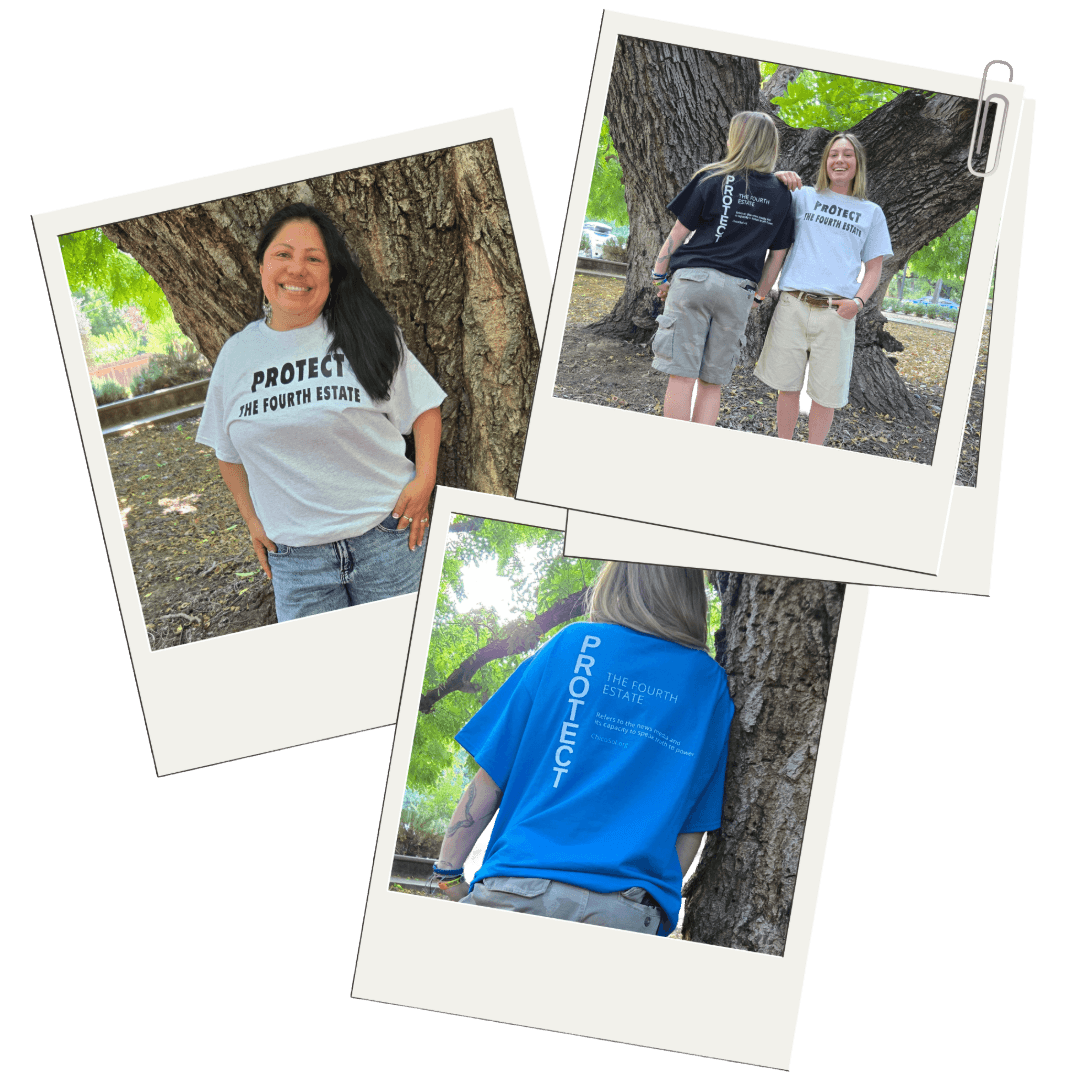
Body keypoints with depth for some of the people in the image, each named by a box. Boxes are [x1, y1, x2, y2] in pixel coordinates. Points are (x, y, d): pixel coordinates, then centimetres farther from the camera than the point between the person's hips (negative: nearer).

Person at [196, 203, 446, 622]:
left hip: (386, 537, -2)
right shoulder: (236, 353, 6)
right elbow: (228, 449, 17)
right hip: (294, 555, 2)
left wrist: (424, 481, -8)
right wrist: (252, 519, 12)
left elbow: (424, 407, 3)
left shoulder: (366, 335, -3)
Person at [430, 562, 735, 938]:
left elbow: (489, 779, 5)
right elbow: (693, 827, 12)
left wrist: (448, 875, 13)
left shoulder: (572, 644, 6)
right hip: (629, 911, 2)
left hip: (523, 888, -2)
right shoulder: (713, 686, 11)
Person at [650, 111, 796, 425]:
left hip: (694, 279, -3)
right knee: (712, 382, 8)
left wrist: (660, 273, 9)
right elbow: (777, 255, 12)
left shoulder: (712, 178, 0)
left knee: (682, 376, -5)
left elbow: (680, 231, 1)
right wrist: (758, 296, 21)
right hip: (738, 291, 3)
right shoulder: (782, 195, 10)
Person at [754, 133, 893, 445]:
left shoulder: (871, 213, 14)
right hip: (793, 305, 0)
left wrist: (859, 301, -5)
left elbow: (874, 268, 13)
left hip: (836, 312, 0)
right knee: (787, 385, 4)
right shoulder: (803, 197, 12)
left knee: (825, 393, 1)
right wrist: (778, 179, -5)